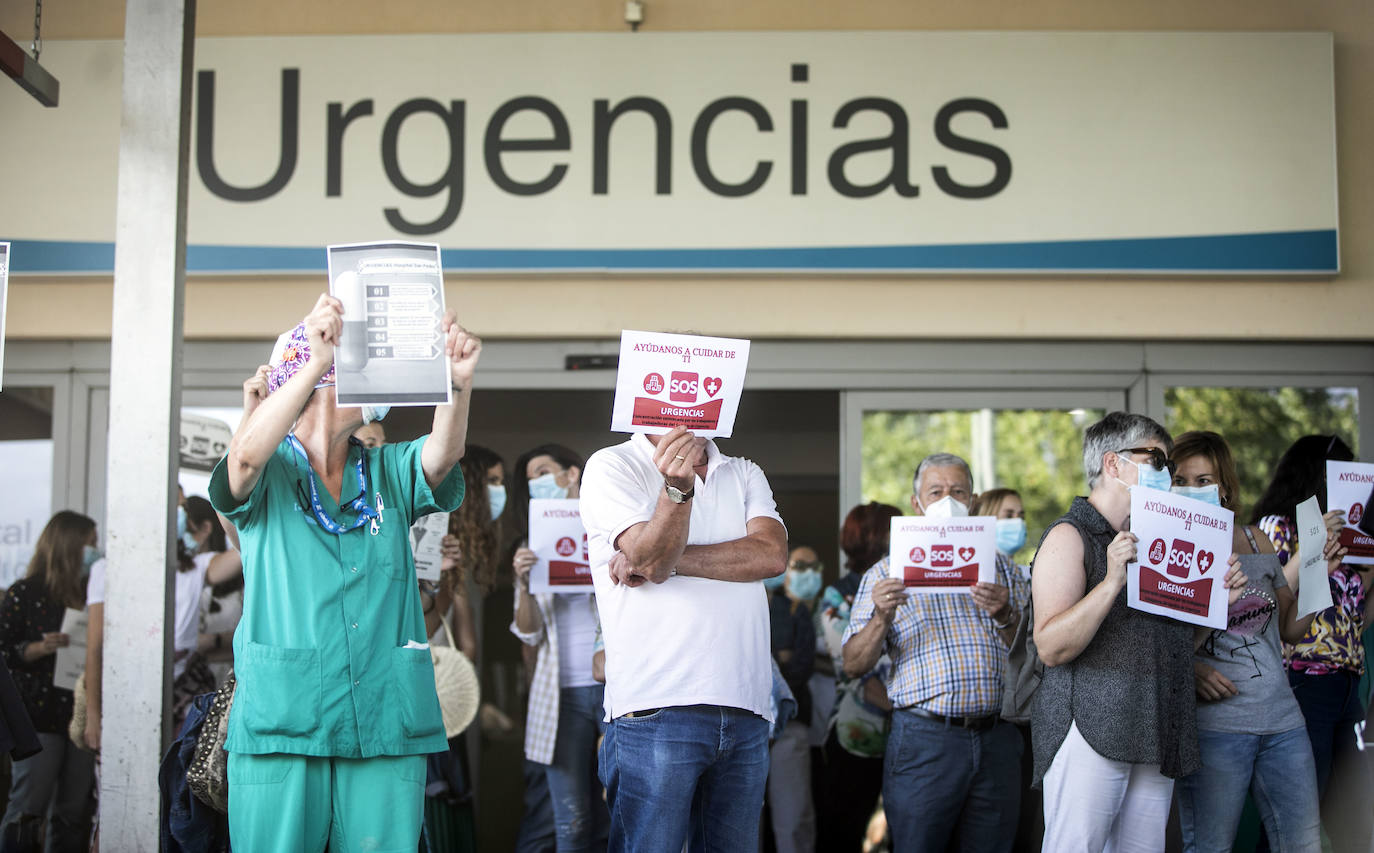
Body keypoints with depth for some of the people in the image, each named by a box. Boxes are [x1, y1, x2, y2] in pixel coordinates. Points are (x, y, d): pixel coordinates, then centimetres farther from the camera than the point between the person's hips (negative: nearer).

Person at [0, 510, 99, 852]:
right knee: (28, 809, -7)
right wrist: (39, 648, -19)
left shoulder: (86, 595, 13)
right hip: (39, 717, -5)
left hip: (79, 716, 5)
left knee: (74, 814, 5)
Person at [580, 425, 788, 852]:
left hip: (745, 713, 5)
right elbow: (648, 556, -12)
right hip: (655, 708, -5)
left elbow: (771, 555, -2)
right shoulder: (612, 467, 3)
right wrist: (676, 488, -30)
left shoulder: (745, 475, 17)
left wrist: (668, 561, -10)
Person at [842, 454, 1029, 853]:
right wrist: (882, 617, -14)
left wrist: (1004, 616, -10)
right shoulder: (887, 572, 9)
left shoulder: (1002, 568, 16)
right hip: (924, 739, -2)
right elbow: (854, 666, 4)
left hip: (996, 740, 2)